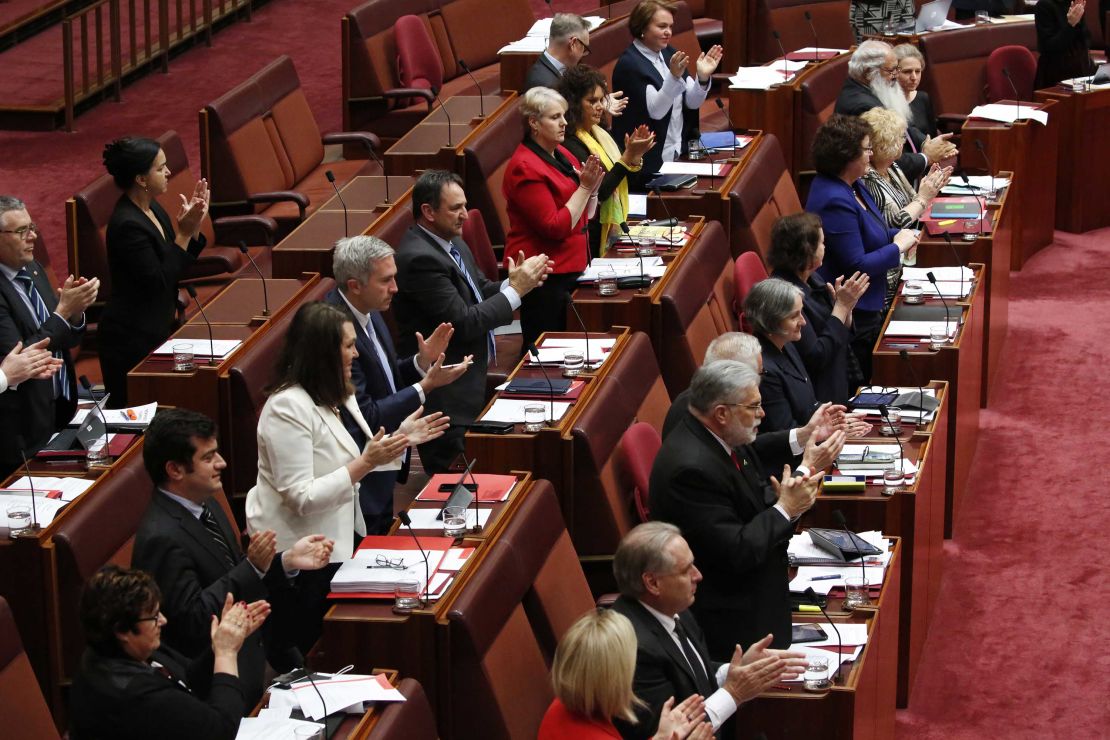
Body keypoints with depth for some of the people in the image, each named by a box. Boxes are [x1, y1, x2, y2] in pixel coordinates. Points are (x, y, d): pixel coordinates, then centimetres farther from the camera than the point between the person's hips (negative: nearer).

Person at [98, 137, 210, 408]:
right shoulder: (127, 225, -21)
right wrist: (184, 232, -20)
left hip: (154, 332, 9)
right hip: (131, 341, -9)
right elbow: (158, 281, -22)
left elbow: (177, 266, 13)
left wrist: (193, 228, -2)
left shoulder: (152, 210, 6)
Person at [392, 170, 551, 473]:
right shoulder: (420, 258, -23)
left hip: (472, 379, 10)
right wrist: (515, 290, -17)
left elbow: (480, 291, 16)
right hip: (447, 395, -10)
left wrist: (514, 282, -5)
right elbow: (463, 323, -24)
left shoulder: (452, 243, 7)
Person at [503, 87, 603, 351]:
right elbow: (555, 228, -20)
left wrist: (591, 187, -1)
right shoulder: (525, 168, -16)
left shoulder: (561, 154, 11)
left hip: (569, 268, 9)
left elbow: (584, 215, 18)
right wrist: (585, 187, -17)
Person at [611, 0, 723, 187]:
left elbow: (692, 102, 6)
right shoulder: (629, 64, -12)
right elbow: (655, 110, -22)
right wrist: (674, 76, -35)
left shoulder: (669, 53, 8)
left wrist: (703, 77, -13)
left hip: (678, 155, 7)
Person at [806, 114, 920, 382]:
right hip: (853, 315, -10)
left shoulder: (852, 186, 5)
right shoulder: (835, 202, -27)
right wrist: (898, 247, -15)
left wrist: (898, 235, 4)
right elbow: (856, 265, -26)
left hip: (866, 307, 10)